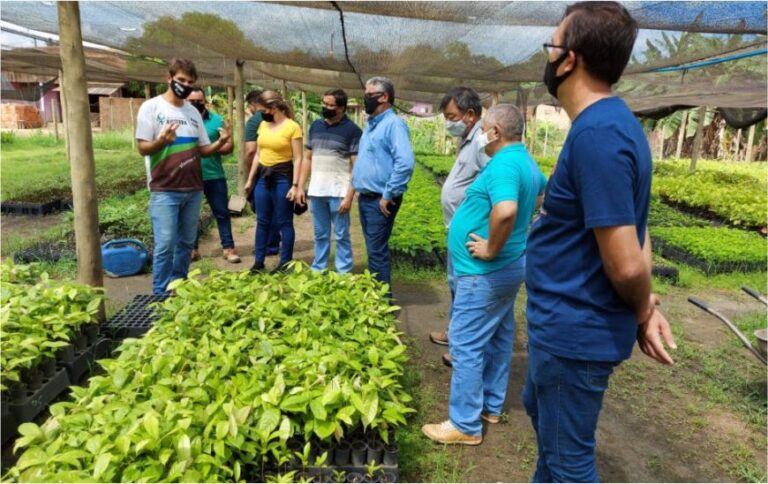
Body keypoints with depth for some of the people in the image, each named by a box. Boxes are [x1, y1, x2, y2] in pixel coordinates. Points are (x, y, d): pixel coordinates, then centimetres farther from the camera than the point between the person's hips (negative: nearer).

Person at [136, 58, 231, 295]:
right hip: (164, 191, -5)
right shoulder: (151, 107, -3)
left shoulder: (193, 112, 12)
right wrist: (161, 141, -27)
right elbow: (143, 148, -7)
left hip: (193, 189, 6)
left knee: (186, 243, 11)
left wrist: (220, 142, -7)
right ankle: (160, 294, 4)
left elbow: (203, 149, 13)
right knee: (165, 245, -8)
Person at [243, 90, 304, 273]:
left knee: (284, 222, 3)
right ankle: (258, 262, 19)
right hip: (263, 176, 6)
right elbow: (258, 154, 15)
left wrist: (295, 185, -15)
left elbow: (297, 159, -10)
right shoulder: (263, 125, 9)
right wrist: (250, 179, 15)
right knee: (262, 221, 10)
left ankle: (285, 263, 13)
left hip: (283, 177, -6)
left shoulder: (292, 127, -9)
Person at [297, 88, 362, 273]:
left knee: (341, 235, 3)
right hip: (316, 191, 5)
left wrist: (349, 196, -14)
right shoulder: (316, 126, 10)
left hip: (338, 193, -5)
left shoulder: (352, 130, -6)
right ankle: (317, 270, 24)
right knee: (320, 235, 13)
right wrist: (300, 187, 8)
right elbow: (307, 159, 14)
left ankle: (343, 273, 12)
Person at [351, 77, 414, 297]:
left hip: (380, 200, -9)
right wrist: (359, 189, 17)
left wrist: (388, 195, -21)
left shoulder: (393, 124, -14)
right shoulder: (371, 124, 16)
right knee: (373, 250, 16)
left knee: (377, 251, -5)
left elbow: (405, 163, -25)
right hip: (365, 198, 9)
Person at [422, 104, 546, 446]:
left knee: (466, 344, -1)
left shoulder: (503, 164, -22)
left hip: (486, 273, -11)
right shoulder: (526, 162, 10)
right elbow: (544, 194, 29)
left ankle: (465, 424, 10)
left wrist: (491, 249, -25)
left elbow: (505, 211, -41)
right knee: (497, 338, 19)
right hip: (508, 267, 11)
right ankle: (490, 405, 34)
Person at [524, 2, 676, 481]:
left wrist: (641, 310, -6)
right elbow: (635, 229, 9)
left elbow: (625, 264, -26)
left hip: (575, 329, -10)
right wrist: (647, 307, 2)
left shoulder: (597, 133, -26)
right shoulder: (611, 121, 7)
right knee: (539, 410, 30)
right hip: (570, 322, 10)